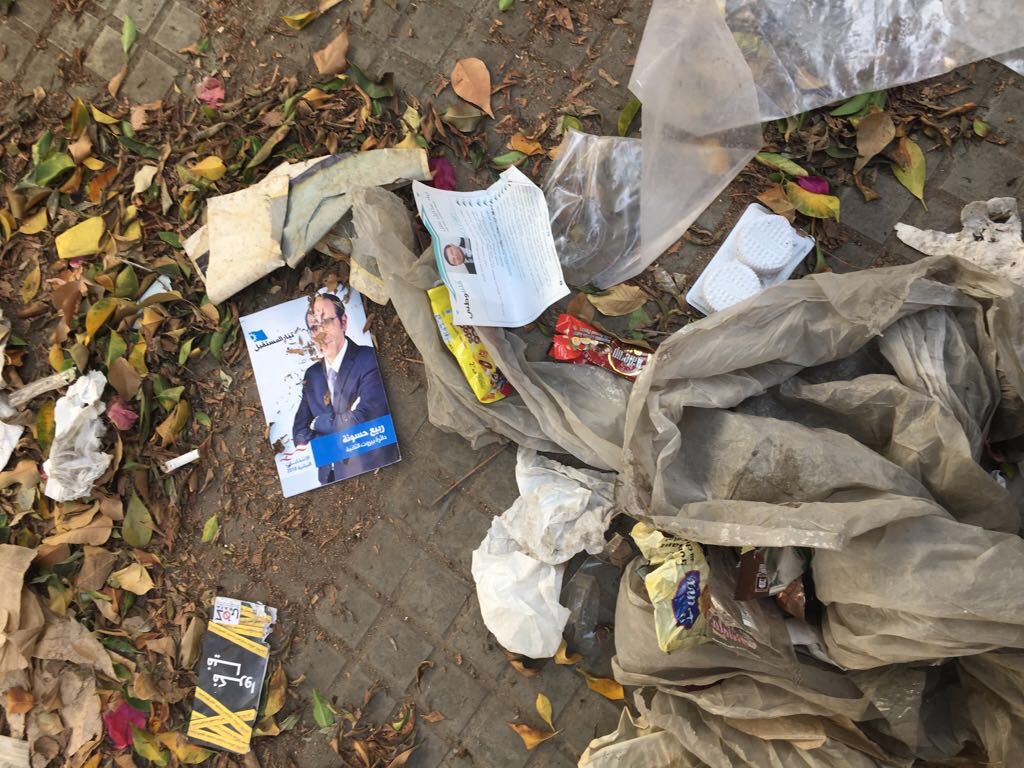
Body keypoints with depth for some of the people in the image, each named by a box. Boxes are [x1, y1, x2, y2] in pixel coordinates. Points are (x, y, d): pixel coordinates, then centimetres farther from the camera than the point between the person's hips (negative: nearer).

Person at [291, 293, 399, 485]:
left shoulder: (369, 359, -8)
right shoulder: (312, 374, 11)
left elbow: (359, 421, -15)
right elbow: (300, 432, 8)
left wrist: (318, 422, 0)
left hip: (373, 471, -3)